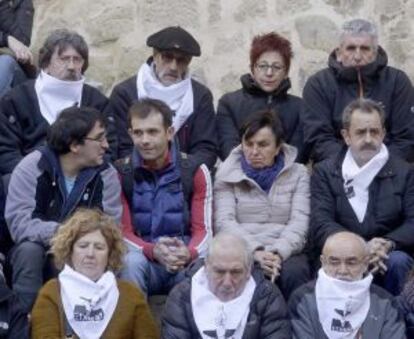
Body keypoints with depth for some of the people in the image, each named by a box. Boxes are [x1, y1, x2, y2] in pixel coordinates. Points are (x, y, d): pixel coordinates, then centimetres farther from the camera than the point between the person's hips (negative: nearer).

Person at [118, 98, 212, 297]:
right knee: (131, 262, -34)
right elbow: (123, 231, -2)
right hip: (143, 259, 0)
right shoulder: (121, 173, 2)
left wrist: (188, 253, -23)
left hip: (187, 261, 0)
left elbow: (203, 229, 1)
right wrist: (152, 251, -23)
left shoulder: (195, 171, 3)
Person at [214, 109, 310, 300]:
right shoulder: (227, 174, 13)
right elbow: (224, 222, 0)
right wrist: (256, 251, -17)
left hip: (285, 253, 1)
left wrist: (278, 252, -18)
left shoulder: (298, 174, 16)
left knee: (293, 273, -33)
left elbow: (299, 222, 2)